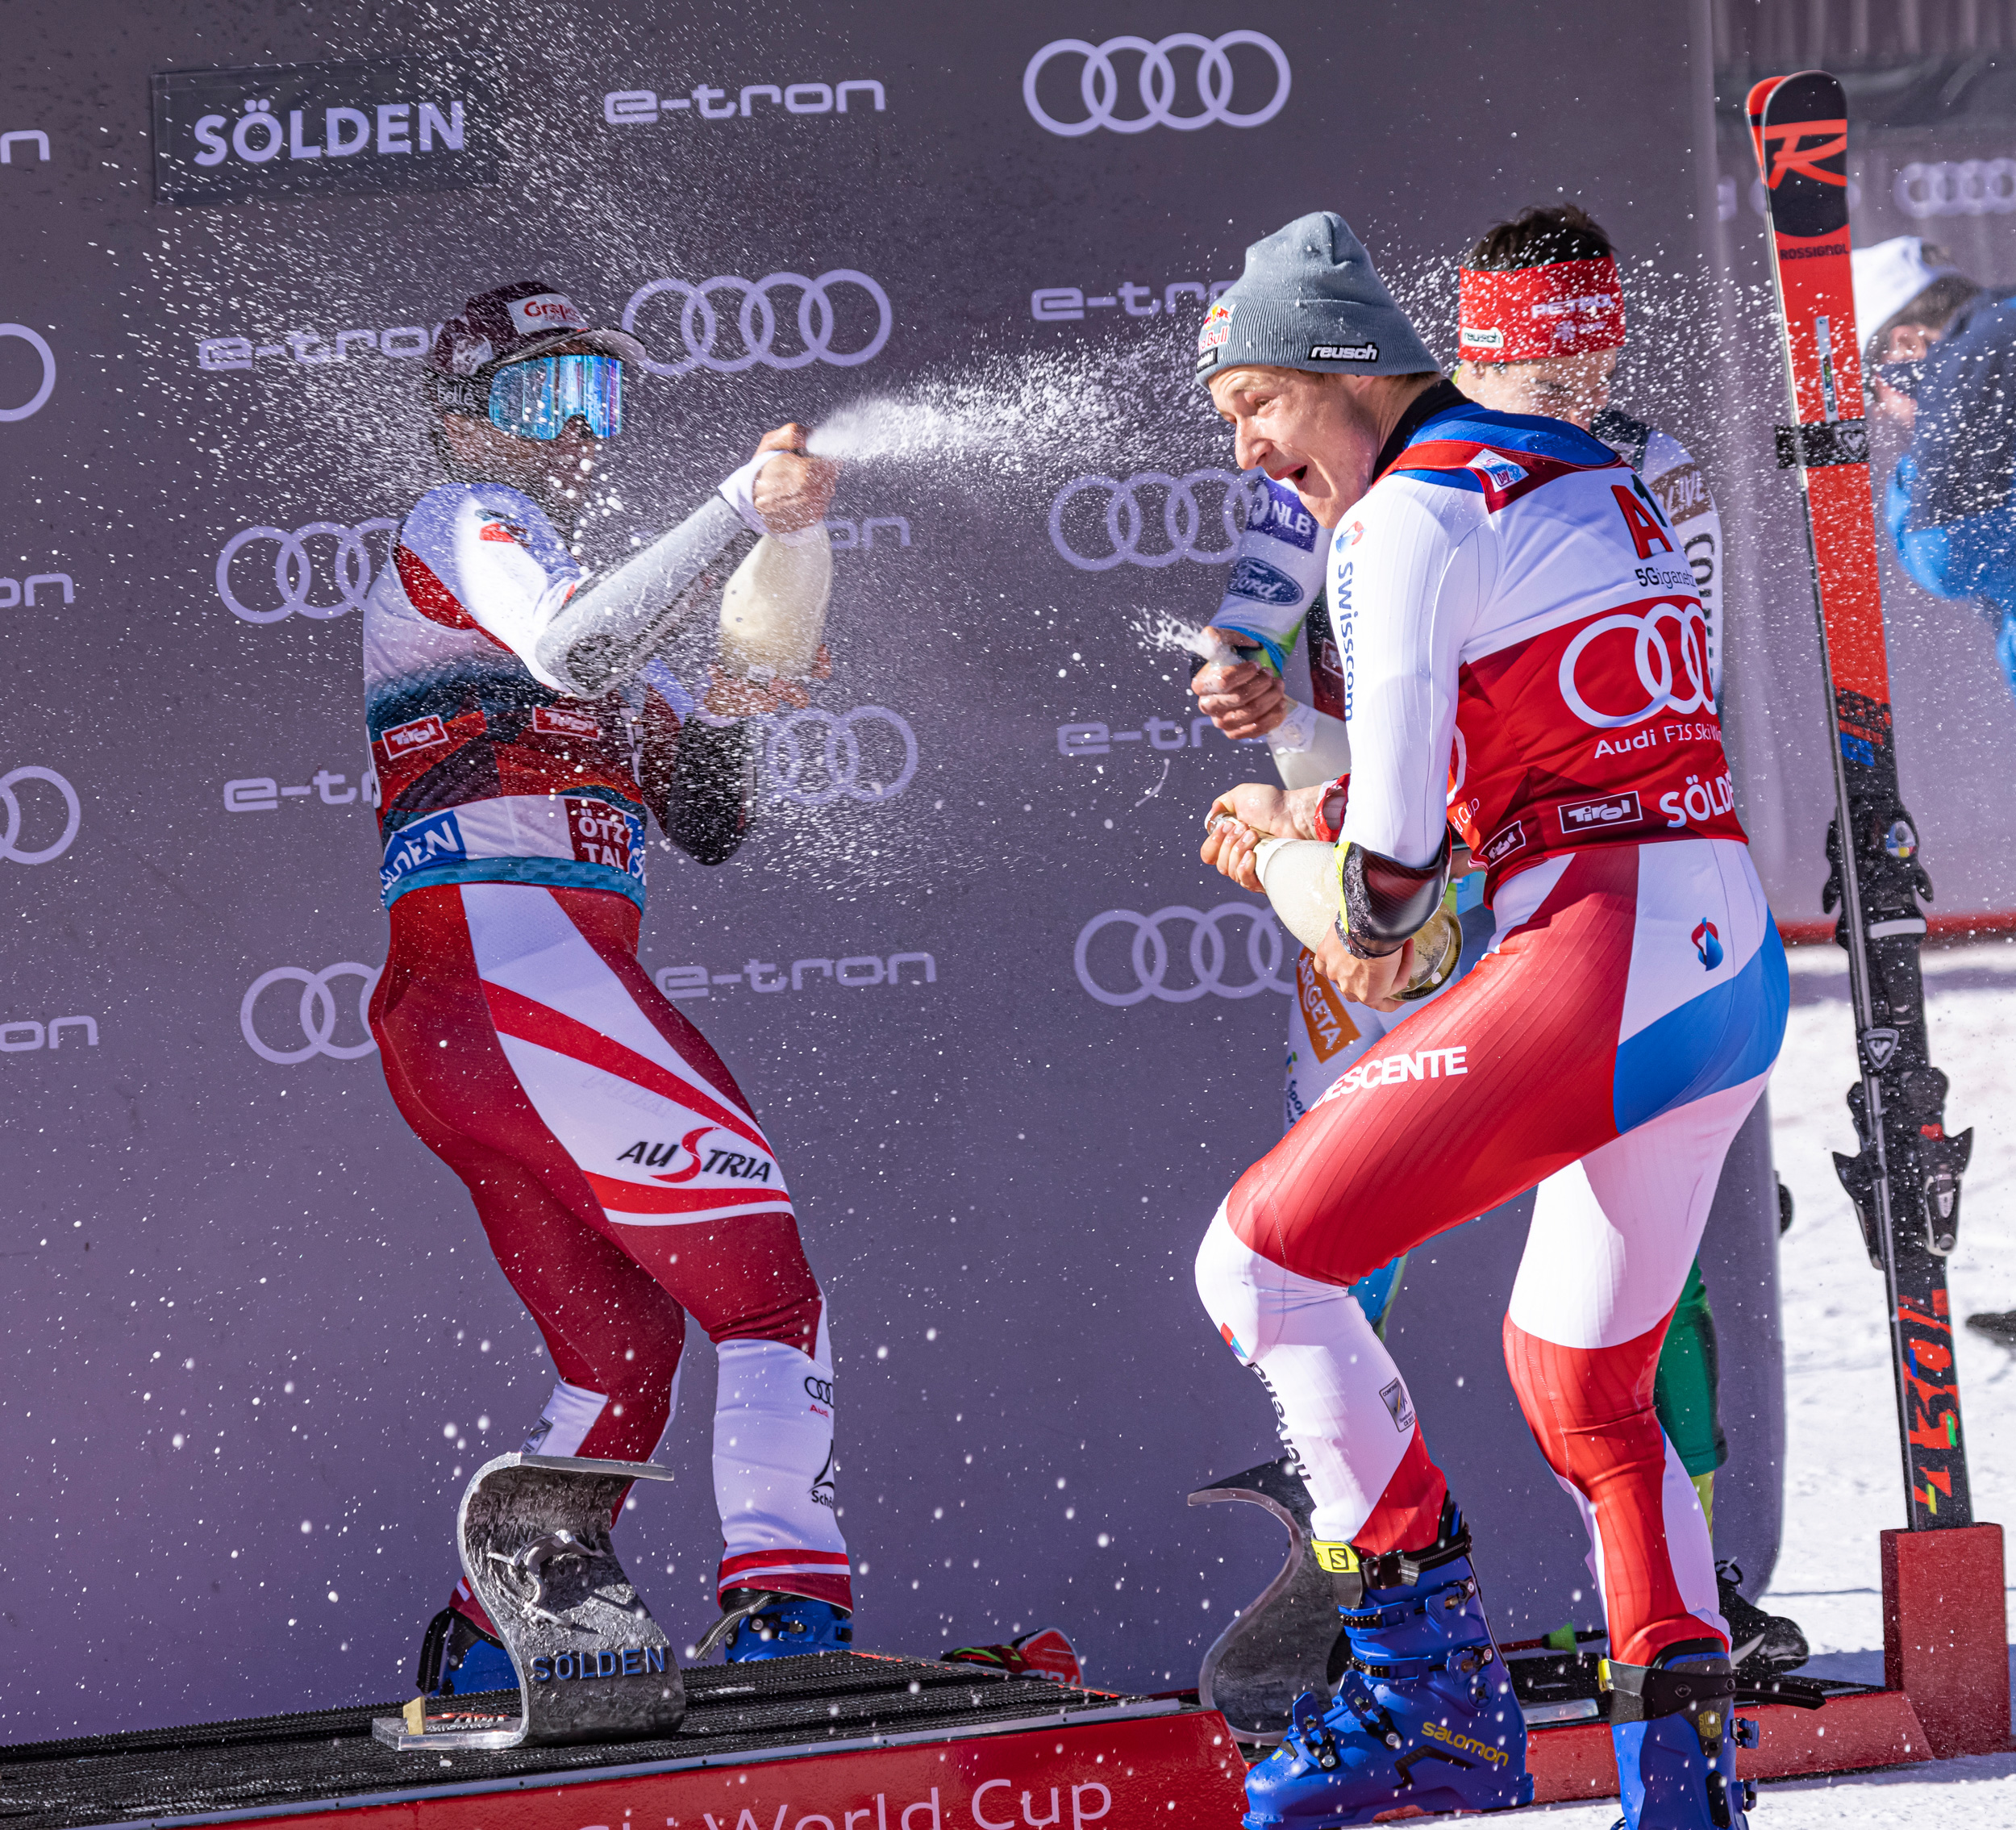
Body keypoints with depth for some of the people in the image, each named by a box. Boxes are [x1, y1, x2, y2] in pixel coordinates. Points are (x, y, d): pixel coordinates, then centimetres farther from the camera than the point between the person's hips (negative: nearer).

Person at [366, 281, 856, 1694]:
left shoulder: (562, 571, 33)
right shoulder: (468, 523, 4)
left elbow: (707, 828, 26)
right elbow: (569, 650, -21)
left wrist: (717, 715, 5)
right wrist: (747, 515, -25)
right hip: (511, 954, -10)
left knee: (624, 1342, 13)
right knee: (765, 1271, -16)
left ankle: (491, 1636, 14)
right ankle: (789, 1601, -26)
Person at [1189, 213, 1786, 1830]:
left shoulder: (1413, 511, -6)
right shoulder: (1591, 487, 22)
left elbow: (1401, 776, -9)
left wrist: (1373, 911, 12)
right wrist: (1330, 827, 30)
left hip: (1598, 964, -10)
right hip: (1736, 969, 10)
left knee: (1261, 1258, -9)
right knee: (1584, 1383, 24)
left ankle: (1431, 1690, -12)